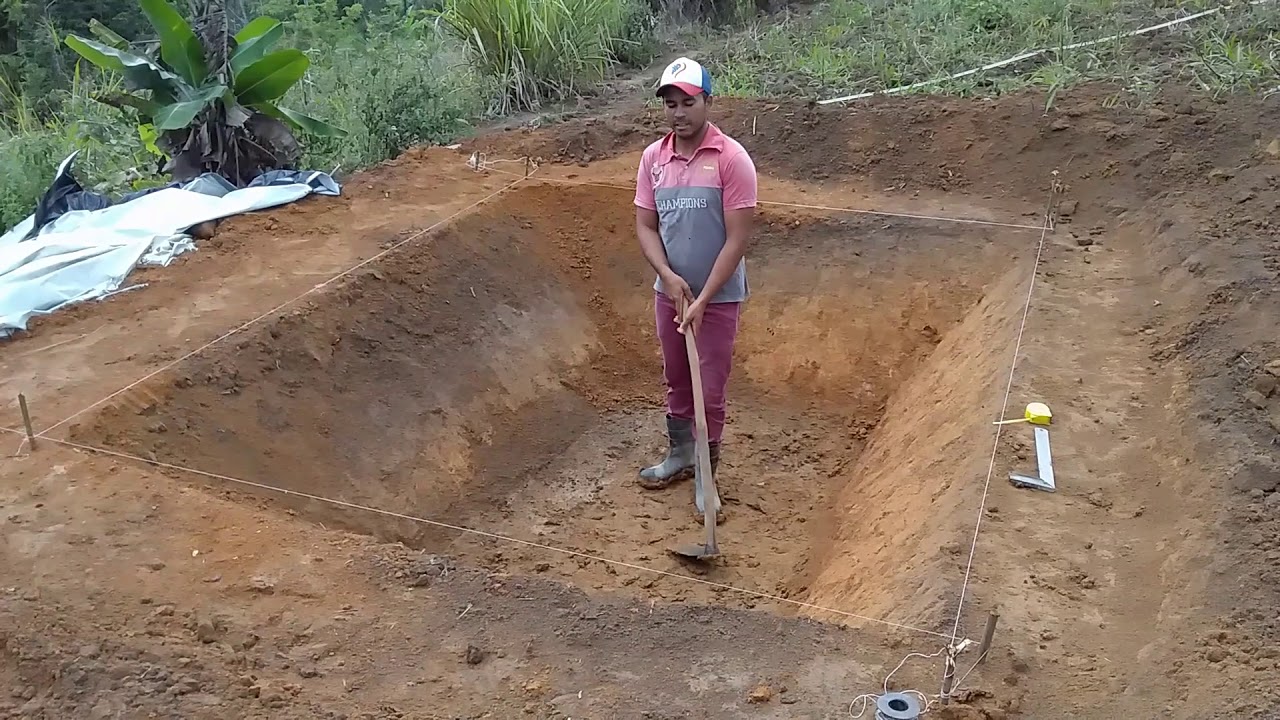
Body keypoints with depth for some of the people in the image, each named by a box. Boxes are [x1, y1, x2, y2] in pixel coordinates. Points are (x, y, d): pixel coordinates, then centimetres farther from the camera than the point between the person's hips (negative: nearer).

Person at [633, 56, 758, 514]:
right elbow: (645, 226, 2)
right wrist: (669, 277, -15)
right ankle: (680, 455, 37)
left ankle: (707, 474, 20)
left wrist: (702, 300, -20)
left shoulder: (732, 159, -16)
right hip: (669, 291, 5)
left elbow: (737, 238, -17)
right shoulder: (653, 158, -1)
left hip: (718, 296, -5)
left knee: (710, 389, 4)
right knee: (676, 380, 18)